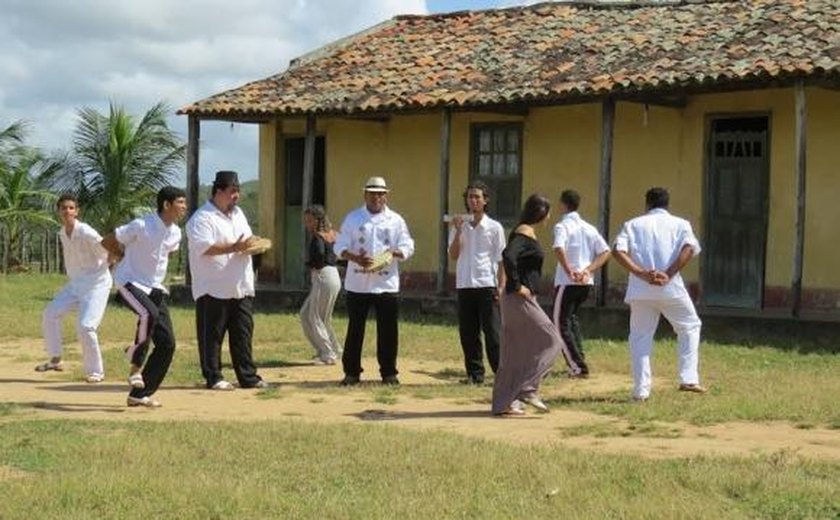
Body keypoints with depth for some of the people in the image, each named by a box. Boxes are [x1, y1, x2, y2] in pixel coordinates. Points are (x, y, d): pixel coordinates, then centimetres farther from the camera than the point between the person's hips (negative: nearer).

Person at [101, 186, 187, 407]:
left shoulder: (175, 233, 3)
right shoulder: (141, 226, -17)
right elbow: (107, 242, -7)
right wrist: (129, 258, 5)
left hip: (155, 287, 7)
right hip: (130, 282, -7)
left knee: (167, 342, -3)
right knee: (149, 313, -37)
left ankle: (140, 394, 8)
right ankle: (136, 367, -17)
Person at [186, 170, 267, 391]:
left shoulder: (238, 213, 17)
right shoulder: (202, 218, -11)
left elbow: (247, 239, 26)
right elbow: (203, 247, -23)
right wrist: (233, 248, -26)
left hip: (241, 287, 8)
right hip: (213, 289, -7)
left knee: (243, 333, 9)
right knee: (211, 336, 0)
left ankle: (248, 376, 14)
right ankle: (213, 378, 7)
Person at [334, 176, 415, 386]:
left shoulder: (396, 220, 7)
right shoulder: (353, 218, 6)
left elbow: (407, 247, 4)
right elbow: (340, 246, 0)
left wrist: (394, 253, -17)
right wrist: (355, 258, -19)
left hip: (387, 283, 0)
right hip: (357, 283, 0)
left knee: (388, 329, 2)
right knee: (355, 328, 4)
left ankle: (388, 372, 12)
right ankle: (351, 371, 12)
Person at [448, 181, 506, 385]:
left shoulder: (494, 228, 2)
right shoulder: (459, 226, 9)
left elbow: (501, 260, 2)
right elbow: (453, 255, 0)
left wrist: (501, 287, -6)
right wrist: (458, 231, -11)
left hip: (487, 286, -3)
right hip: (464, 285, 3)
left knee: (492, 333, -5)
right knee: (468, 334, 5)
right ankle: (475, 373, 12)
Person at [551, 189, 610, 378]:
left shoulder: (562, 226, -7)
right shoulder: (589, 228, 14)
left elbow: (559, 249, -27)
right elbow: (605, 252, 6)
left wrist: (569, 271, -28)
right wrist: (588, 270, -1)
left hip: (567, 282, -7)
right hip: (586, 283, 7)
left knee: (561, 323, 0)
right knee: (571, 317, 25)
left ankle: (578, 367, -7)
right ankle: (579, 359, 22)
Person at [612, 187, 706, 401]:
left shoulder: (632, 224, 13)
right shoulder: (680, 224, 10)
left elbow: (618, 251, -5)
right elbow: (689, 248, -10)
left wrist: (642, 274, -11)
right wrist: (668, 274, -12)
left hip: (640, 290, 1)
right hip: (671, 288, -1)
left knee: (640, 337, 13)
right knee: (690, 327, 20)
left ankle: (641, 390, 7)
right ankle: (688, 379, 10)